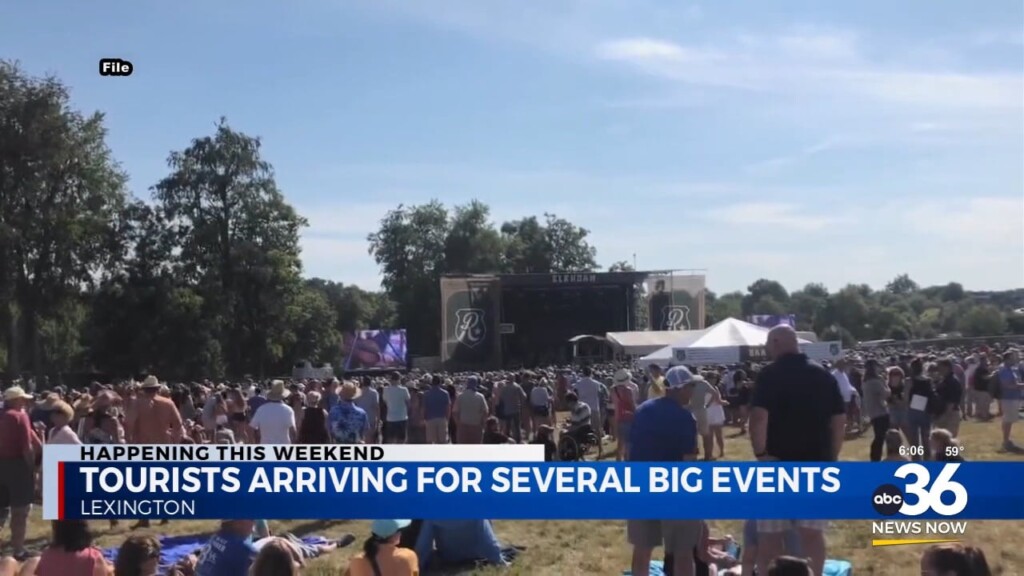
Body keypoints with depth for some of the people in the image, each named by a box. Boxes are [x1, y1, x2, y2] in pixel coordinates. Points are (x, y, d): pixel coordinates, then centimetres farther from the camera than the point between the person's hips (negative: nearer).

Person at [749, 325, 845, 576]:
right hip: (815, 463, 5)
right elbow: (840, 420, 8)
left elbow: (759, 417, -21)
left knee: (770, 534, 3)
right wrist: (832, 458, 13)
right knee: (813, 532, 9)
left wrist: (761, 453, -13)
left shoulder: (770, 374, -8)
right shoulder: (824, 374, 8)